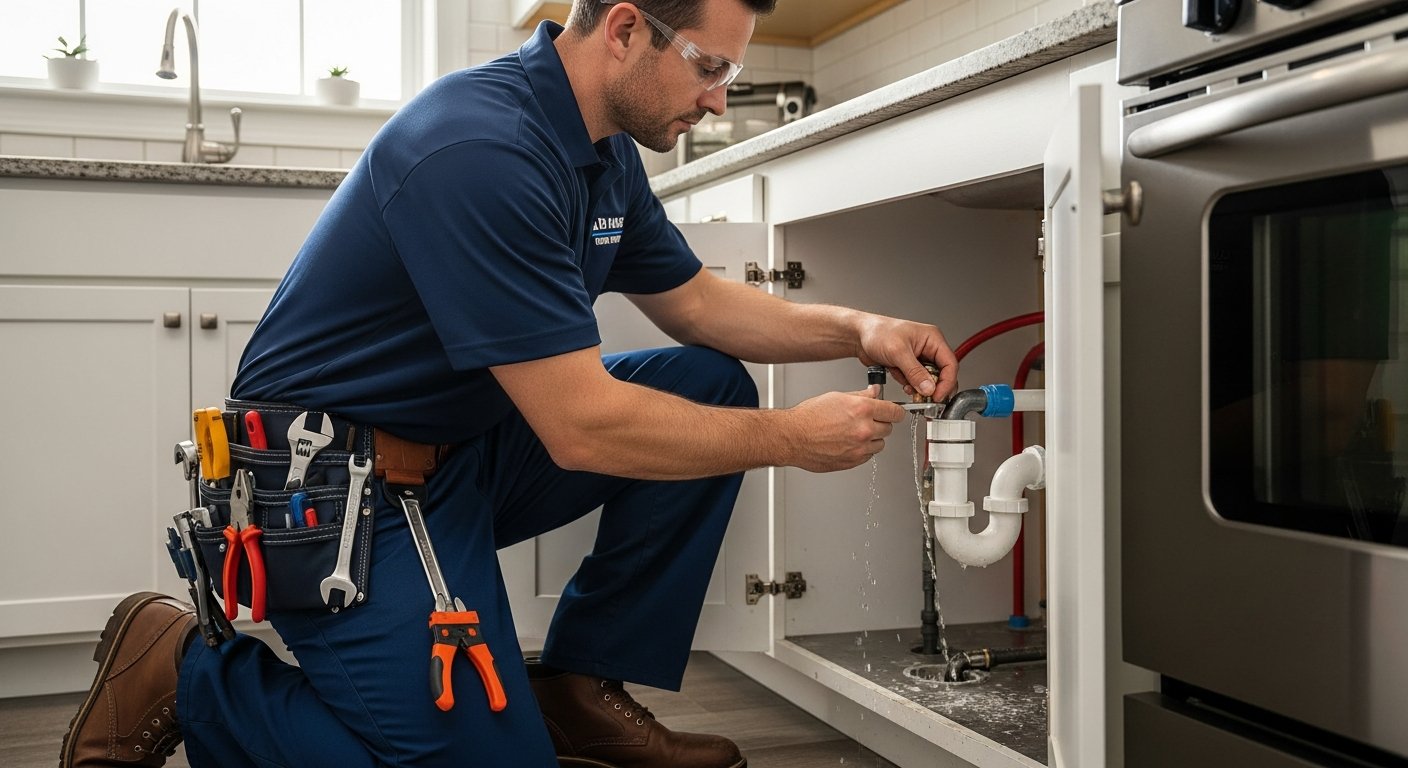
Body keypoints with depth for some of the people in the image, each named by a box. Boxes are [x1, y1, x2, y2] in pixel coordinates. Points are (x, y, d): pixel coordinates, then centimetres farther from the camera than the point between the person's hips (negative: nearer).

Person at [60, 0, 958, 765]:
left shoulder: (604, 152, 3)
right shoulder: (481, 151, -27)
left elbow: (696, 302, 16)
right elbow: (582, 428, -28)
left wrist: (857, 330, 2)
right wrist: (791, 438, -17)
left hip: (462, 453, 9)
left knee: (708, 385, -1)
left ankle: (580, 687, 7)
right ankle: (185, 675, 4)